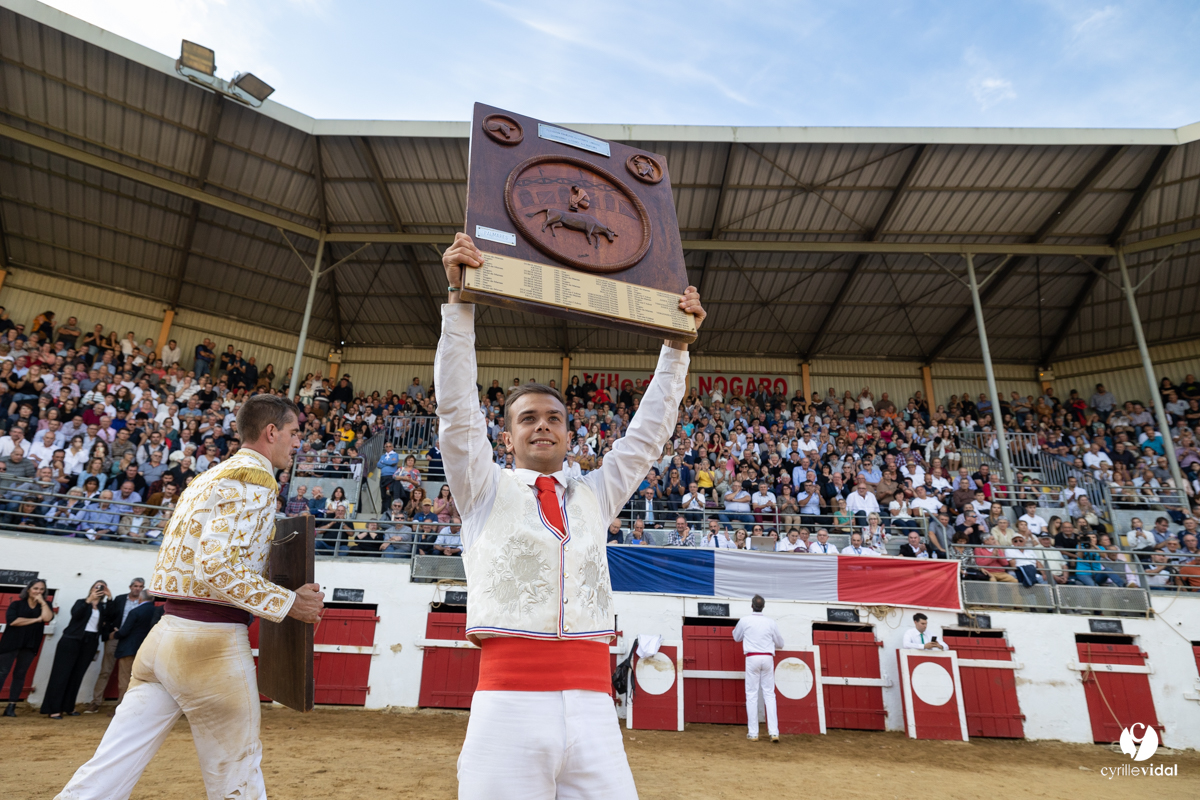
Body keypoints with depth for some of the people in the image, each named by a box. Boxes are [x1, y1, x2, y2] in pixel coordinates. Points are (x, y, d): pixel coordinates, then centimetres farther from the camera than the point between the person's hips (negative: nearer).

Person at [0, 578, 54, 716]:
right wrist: (36, 620, -11)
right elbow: (12, 621, -13)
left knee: (20, 674, 5)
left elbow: (47, 618, -10)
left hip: (30, 645, 2)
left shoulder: (45, 606, 10)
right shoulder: (16, 604, 3)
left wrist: (42, 602, -6)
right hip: (11, 643, -2)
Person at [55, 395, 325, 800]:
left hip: (164, 633, 8)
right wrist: (288, 603, -15)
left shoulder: (207, 478, 18)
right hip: (212, 640, -8)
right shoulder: (255, 480, -12)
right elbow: (217, 565, -22)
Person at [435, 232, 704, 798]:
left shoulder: (595, 496, 18)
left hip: (592, 704, 3)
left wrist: (677, 343, 14)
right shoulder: (486, 491, 11)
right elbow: (456, 409, 0)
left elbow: (648, 432, 17)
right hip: (509, 703, -2)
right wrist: (459, 300, -7)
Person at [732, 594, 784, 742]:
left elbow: (736, 637, 16)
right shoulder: (770, 622, 4)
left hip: (752, 658, -2)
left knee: (752, 694, 3)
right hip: (767, 658, 2)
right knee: (769, 694, 6)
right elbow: (780, 643, 14)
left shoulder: (744, 621, 0)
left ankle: (753, 733, 2)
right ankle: (774, 732, -1)